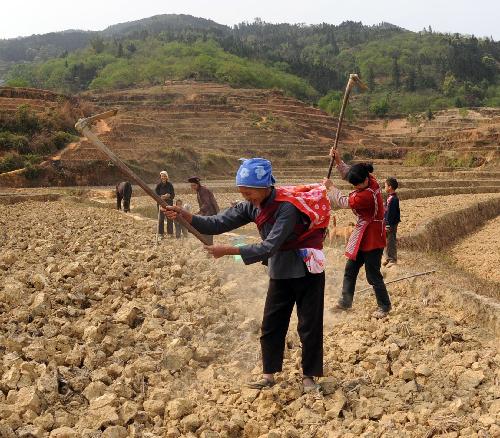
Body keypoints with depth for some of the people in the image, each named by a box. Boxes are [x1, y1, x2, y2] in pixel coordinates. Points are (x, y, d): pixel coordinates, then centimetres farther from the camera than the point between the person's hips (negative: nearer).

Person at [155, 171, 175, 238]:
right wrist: (161, 197, -20)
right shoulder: (158, 185, -1)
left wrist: (168, 196, -19)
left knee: (170, 219, 1)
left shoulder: (170, 185, 2)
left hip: (169, 203, 1)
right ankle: (160, 234, 3)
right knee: (160, 219, -3)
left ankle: (170, 233, 9)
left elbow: (173, 195, 2)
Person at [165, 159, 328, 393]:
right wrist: (186, 215, -24)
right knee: (270, 325, 9)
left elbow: (269, 247, -33)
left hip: (306, 270, -7)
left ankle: (309, 376, 16)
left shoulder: (286, 207, -29)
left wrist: (229, 250, -36)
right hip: (279, 272, 7)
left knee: (309, 326, 2)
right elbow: (219, 223, -10)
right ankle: (268, 374, 21)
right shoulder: (252, 206, -6)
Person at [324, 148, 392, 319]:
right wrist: (338, 160, 1)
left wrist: (330, 187, -3)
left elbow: (344, 202, -16)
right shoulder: (371, 181, -1)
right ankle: (345, 301, 24)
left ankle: (384, 306, 13)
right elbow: (348, 173, 15)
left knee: (373, 275, -1)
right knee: (350, 269, 14)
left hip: (372, 240, -10)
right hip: (363, 238, 10)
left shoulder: (367, 195, -28)